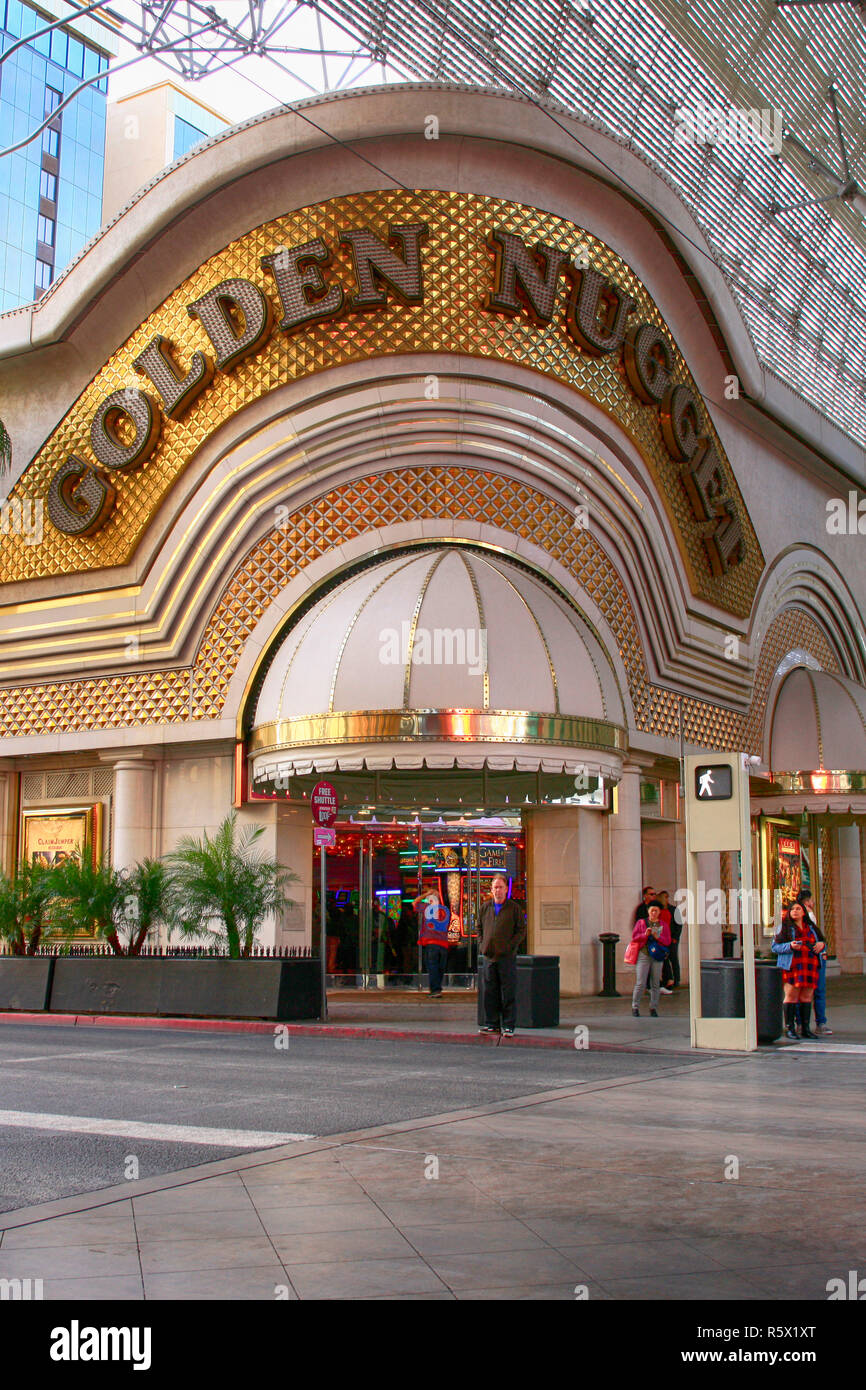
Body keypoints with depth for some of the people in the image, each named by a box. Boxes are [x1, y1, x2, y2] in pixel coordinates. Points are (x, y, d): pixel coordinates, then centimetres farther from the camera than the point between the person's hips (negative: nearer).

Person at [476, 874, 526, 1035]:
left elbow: (521, 930, -1)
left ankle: (508, 1026, 3)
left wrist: (510, 945, -10)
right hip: (488, 956, 4)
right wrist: (481, 945, 6)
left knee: (508, 993, -2)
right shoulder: (485, 908, 13)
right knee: (489, 992, 7)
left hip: (507, 957, -4)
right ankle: (491, 1023, 16)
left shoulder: (515, 908, 1)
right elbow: (479, 928, 21)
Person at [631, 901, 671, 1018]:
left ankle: (653, 1008, 12)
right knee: (640, 983, -7)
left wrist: (657, 937, -11)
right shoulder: (641, 922, 8)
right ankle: (635, 1007, 2)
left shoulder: (664, 925, 12)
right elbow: (634, 936, 3)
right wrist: (645, 934, -12)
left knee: (656, 984, 4)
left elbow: (667, 941, 6)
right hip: (644, 955, -2)